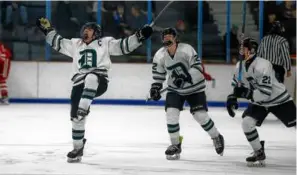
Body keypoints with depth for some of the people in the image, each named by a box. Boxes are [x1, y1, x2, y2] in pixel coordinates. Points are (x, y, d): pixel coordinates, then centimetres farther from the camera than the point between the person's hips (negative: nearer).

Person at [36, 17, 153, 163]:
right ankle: (78, 148, 10)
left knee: (91, 78, -41)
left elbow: (123, 45, 5)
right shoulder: (75, 44, 25)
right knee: (76, 116, -2)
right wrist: (47, 29, 24)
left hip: (99, 81, -4)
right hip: (79, 83, 4)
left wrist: (140, 36, -6)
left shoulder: (105, 42, 13)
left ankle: (83, 109, -47)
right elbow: (58, 42, 28)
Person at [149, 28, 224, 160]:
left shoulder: (186, 49, -22)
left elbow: (197, 67, -27)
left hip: (194, 88, -4)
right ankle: (176, 145, 3)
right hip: (175, 89, 4)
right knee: (171, 113, -13)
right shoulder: (160, 56, -7)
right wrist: (155, 87, -6)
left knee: (200, 115, -7)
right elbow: (158, 74, 6)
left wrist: (186, 77, -40)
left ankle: (217, 138, 19)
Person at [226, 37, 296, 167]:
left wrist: (246, 93, -37)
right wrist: (232, 97, -3)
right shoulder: (240, 65, -7)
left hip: (279, 100, -6)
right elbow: (237, 84, 11)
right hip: (258, 102, 6)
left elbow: (265, 94, -36)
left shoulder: (262, 66, -32)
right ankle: (259, 154, 1)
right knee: (246, 123, -13)